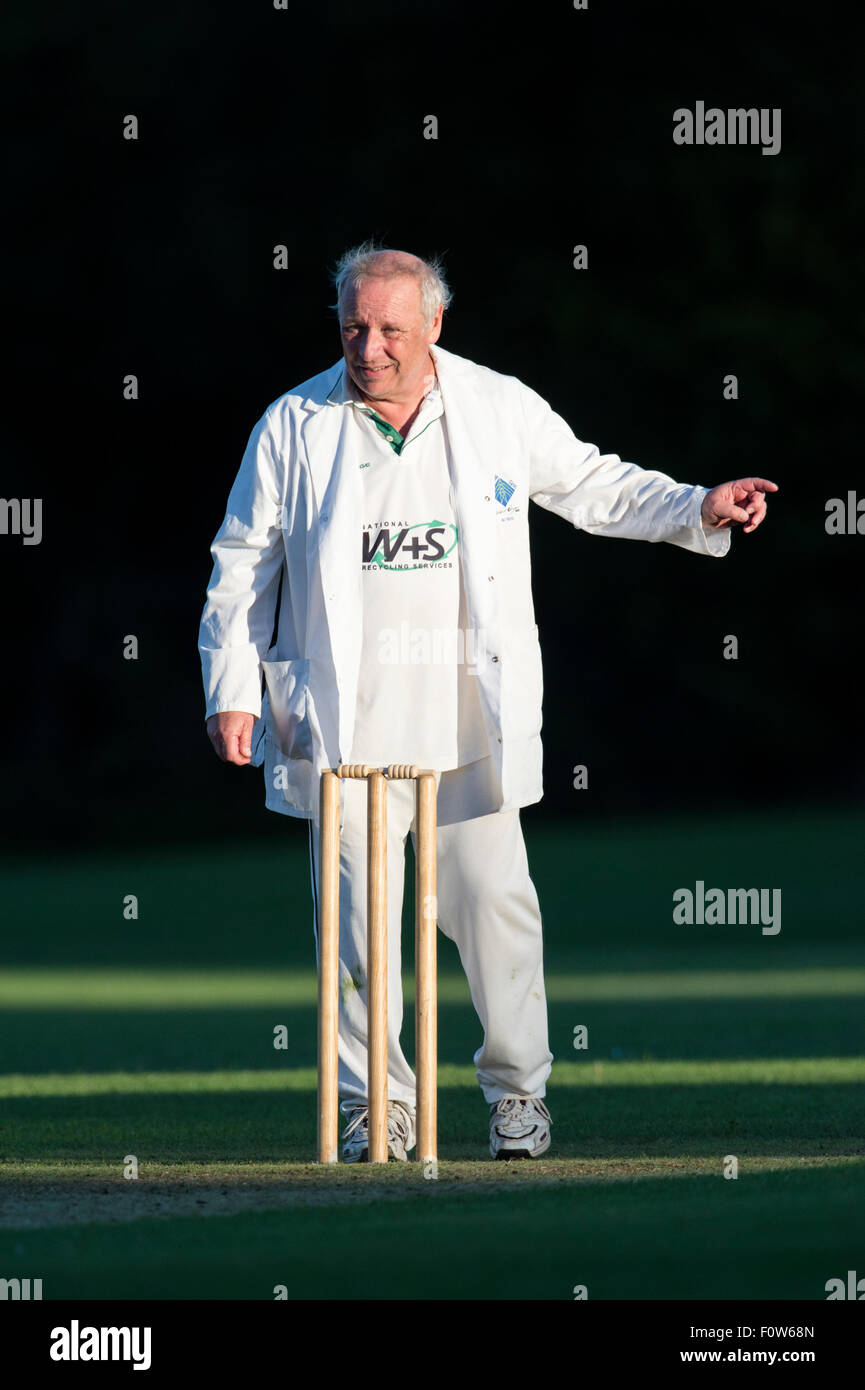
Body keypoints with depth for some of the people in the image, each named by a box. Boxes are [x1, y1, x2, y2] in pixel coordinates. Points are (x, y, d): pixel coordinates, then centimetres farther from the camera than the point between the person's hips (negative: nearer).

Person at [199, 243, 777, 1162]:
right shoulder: (294, 427, 3)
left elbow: (594, 487, 18)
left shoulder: (502, 409, 5)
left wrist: (699, 510, 6)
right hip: (345, 717, 0)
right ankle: (377, 1105, 10)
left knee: (494, 902, -3)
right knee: (356, 913, -2)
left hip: (471, 708, 0)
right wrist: (231, 691, 3)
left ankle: (518, 1089, 13)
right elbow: (242, 568, 8)